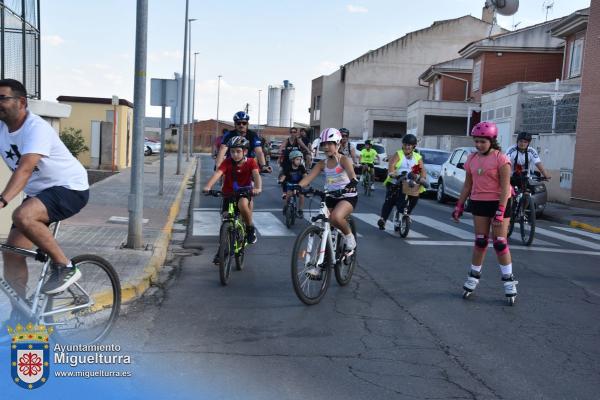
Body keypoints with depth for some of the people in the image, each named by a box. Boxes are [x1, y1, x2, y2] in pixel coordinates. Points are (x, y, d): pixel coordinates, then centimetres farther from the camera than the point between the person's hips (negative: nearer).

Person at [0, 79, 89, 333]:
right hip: (37, 193, 8)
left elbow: (25, 168, -36)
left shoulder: (36, 128, -23)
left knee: (22, 216, -34)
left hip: (70, 188, -8)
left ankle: (64, 267, -14)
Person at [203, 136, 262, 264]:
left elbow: (256, 175, -28)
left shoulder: (250, 162, -12)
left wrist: (257, 188, -49)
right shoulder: (227, 162, -12)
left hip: (244, 193, -2)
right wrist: (208, 186, -45)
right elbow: (217, 174, -27)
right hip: (228, 194, 2)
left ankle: (250, 228, -10)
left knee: (242, 204, -36)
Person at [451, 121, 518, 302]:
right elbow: (467, 185, 12)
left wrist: (500, 212, -22)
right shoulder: (472, 159, 4)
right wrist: (459, 206, 10)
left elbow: (505, 187, -16)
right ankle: (474, 277, 19)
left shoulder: (500, 158, -12)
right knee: (480, 242, 9)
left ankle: (509, 280, 8)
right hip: (478, 203, 4)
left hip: (499, 202, -4)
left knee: (500, 243, -3)